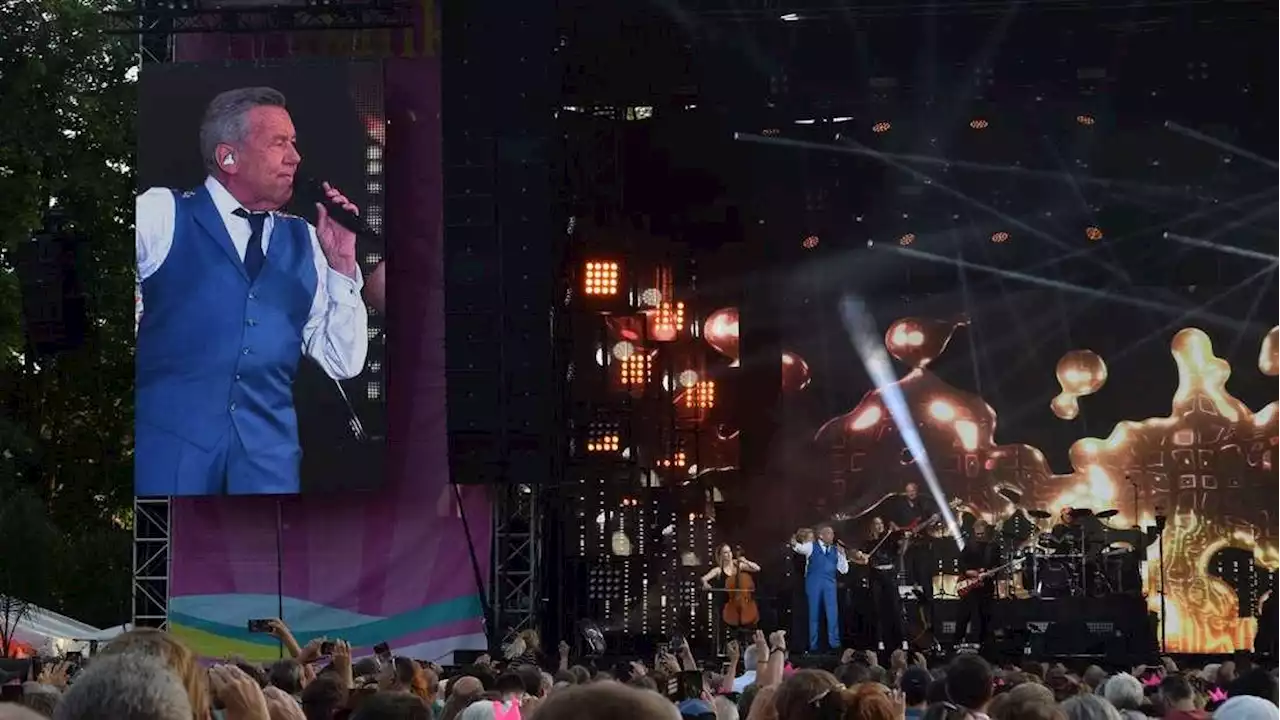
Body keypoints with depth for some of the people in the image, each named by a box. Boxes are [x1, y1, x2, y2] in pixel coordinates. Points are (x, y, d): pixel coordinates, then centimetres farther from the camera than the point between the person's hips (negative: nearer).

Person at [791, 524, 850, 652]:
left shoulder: (835, 550, 16)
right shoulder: (811, 546, 7)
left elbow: (844, 570, 14)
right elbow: (801, 548, -14)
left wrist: (842, 555, 1)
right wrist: (794, 544, -37)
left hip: (829, 584, 2)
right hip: (813, 583, -2)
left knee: (833, 613, -7)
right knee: (813, 614, 1)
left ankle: (834, 644, -2)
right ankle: (813, 646, 5)